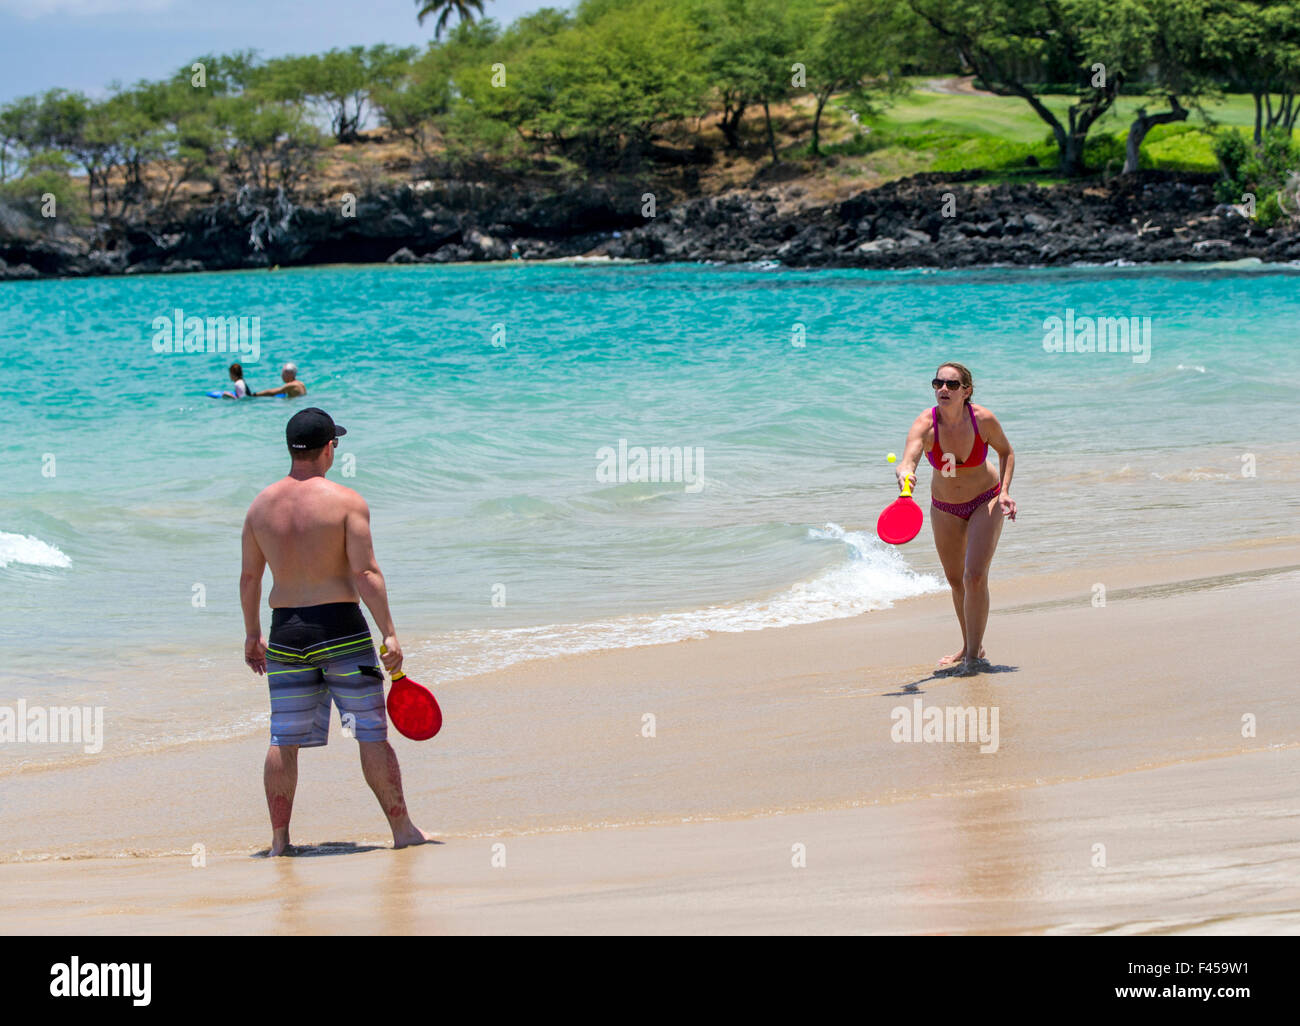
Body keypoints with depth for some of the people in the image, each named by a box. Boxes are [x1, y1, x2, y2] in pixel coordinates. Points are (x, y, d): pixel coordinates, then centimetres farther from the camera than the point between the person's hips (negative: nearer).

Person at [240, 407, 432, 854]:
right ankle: (402, 829, 10)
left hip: (285, 633, 4)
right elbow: (366, 573, -14)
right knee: (372, 733, 4)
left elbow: (249, 576, 11)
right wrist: (389, 633, -11)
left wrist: (252, 634, 21)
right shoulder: (346, 501, -9)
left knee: (284, 739, 9)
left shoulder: (261, 504, 5)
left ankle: (279, 839, 10)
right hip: (341, 629, -4)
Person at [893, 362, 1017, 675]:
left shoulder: (984, 420, -24)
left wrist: (1004, 492, -17)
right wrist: (906, 472, -69)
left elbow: (1006, 452, -3)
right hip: (945, 508, 2)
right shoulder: (925, 425, -26)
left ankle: (974, 655, -9)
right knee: (956, 580, 15)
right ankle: (971, 646, 36)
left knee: (975, 576, -17)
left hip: (985, 502, -2)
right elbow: (909, 458, -45)